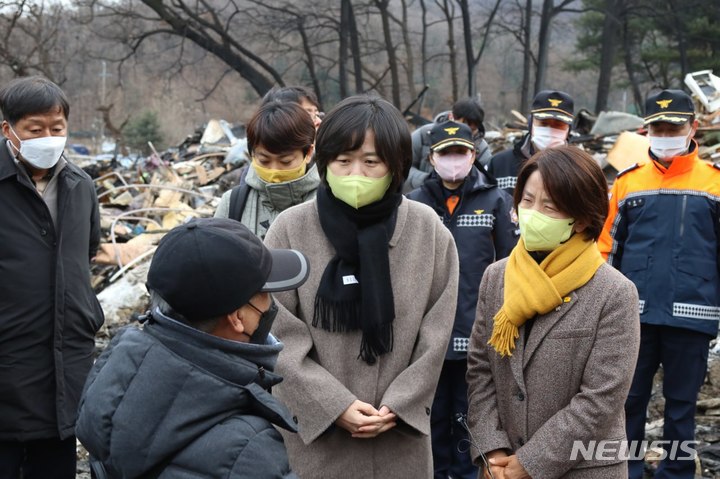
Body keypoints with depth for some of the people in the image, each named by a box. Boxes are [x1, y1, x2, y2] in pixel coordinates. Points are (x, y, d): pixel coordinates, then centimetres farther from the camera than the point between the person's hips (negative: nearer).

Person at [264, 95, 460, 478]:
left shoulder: (428, 230, -1)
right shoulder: (289, 230, -6)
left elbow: (436, 336, 1)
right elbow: (281, 339, -6)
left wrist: (397, 406, -7)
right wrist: (335, 406, -12)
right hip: (312, 431, -1)